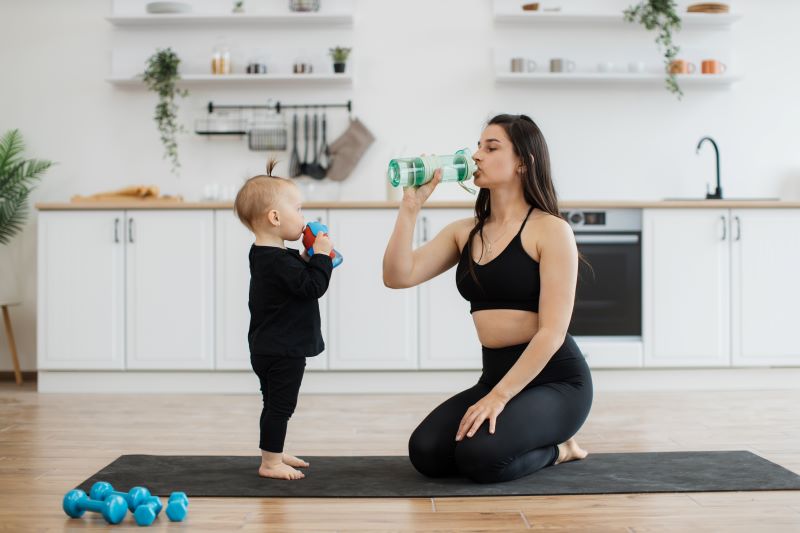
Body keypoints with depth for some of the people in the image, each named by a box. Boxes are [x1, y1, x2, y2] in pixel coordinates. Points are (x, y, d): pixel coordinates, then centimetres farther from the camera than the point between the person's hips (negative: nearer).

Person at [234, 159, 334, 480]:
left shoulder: (266, 255, 9)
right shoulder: (279, 261, -24)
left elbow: (295, 278, 19)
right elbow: (313, 287, -26)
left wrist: (307, 259, 5)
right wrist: (320, 256, -17)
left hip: (272, 348, 11)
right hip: (282, 351, -11)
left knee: (277, 405, 20)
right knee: (279, 405, -2)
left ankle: (274, 453, 32)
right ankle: (270, 463, 6)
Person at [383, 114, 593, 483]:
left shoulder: (551, 231, -10)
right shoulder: (464, 232, 8)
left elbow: (552, 332, -17)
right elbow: (398, 276, -2)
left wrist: (499, 396, -23)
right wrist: (411, 206, -8)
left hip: (555, 379, -6)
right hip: (495, 376, 6)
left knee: (480, 456, -28)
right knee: (426, 452, -15)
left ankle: (556, 448, 5)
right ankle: (539, 442, 11)